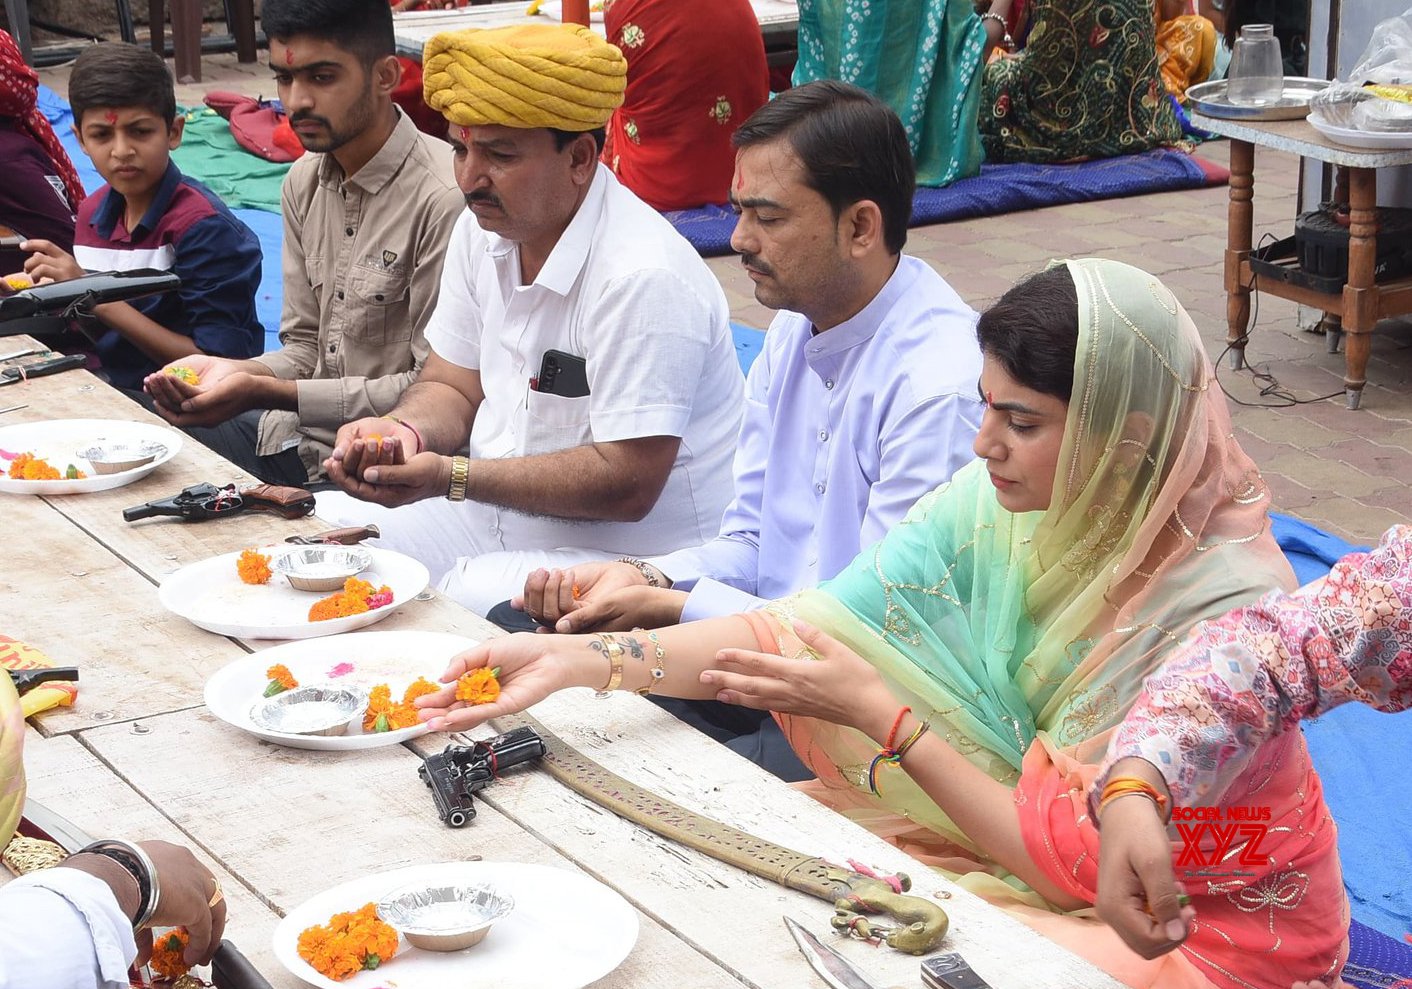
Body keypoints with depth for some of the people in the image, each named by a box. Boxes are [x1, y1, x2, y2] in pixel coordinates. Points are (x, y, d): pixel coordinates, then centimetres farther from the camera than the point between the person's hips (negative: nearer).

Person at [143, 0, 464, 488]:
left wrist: (270, 393, -21)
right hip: (298, 439, 8)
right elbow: (305, 348, 14)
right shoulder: (304, 183, 10)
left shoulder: (444, 198, -19)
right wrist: (237, 373, -9)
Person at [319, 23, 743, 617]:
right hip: (501, 517, 9)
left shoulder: (643, 278, -25)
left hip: (630, 556, -8)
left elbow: (626, 484, -25)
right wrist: (404, 432, -10)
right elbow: (454, 388, 15)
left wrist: (451, 477, -23)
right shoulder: (483, 232, 4)